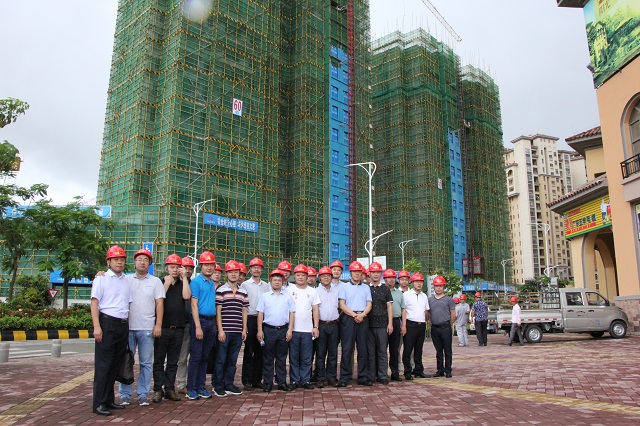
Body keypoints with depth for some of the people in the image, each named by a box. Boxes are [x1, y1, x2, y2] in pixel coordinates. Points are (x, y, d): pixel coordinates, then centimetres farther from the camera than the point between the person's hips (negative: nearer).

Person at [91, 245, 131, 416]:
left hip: (123, 325, 6)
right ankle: (99, 403, 2)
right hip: (107, 324, -6)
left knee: (115, 364, 11)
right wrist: (97, 326, -15)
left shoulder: (126, 281, 15)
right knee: (103, 365, -4)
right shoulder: (101, 279, -1)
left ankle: (109, 400, 21)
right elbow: (94, 303, -7)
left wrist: (128, 325, 12)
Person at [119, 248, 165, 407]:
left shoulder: (155, 281, 7)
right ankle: (125, 394, 15)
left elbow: (159, 304, 3)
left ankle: (143, 394, 13)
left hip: (147, 328, -1)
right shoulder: (126, 280, 9)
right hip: (128, 327, 1)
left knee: (146, 363, 4)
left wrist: (158, 324, -4)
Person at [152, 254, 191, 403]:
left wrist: (184, 277, -6)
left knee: (173, 362, 9)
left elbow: (186, 296, -8)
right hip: (162, 327, -3)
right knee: (159, 360, 2)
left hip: (178, 328, 3)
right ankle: (158, 390, 9)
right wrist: (167, 282, -10)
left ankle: (169, 388, 16)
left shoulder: (183, 284, 11)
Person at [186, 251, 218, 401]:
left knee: (205, 357, 11)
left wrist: (215, 325, 10)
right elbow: (194, 305, -11)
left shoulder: (213, 284, 14)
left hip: (211, 322, 6)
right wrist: (198, 327, -16)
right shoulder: (196, 281, -6)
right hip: (200, 321, -6)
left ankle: (201, 387, 19)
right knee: (195, 356, -2)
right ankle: (191, 388, 7)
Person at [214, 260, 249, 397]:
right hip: (225, 331, -4)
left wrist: (244, 329, 9)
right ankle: (218, 387, 12)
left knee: (232, 360, 11)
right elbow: (218, 311, -5)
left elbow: (244, 312, 14)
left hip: (238, 332, 5)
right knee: (221, 360, 2)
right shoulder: (221, 291, -2)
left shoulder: (243, 292, 12)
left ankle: (228, 385, 21)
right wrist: (220, 330, -10)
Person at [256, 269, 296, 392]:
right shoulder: (264, 296, 6)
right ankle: (267, 382, 12)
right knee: (268, 358, 4)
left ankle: (282, 382, 15)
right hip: (268, 330, -1)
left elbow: (292, 313, 6)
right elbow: (260, 314, 3)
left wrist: (290, 330, -2)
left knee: (282, 358, 7)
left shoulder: (288, 297, 8)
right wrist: (260, 331, -3)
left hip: (283, 330, 1)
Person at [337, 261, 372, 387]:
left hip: (363, 319, 3)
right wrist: (354, 315, -12)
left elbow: (369, 305, 9)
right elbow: (342, 305, -2)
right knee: (347, 349, -4)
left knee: (363, 349, 4)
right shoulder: (344, 287, 7)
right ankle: (344, 378, 0)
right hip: (348, 319, -3)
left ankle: (363, 377, 10)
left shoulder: (366, 288, 16)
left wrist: (362, 315, -10)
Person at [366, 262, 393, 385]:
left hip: (382, 324, 0)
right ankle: (371, 376, 11)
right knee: (370, 351, 4)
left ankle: (383, 376, 7)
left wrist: (390, 323, 0)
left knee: (382, 351, 1)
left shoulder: (385, 289, 10)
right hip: (368, 324, 0)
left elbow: (389, 306, 8)